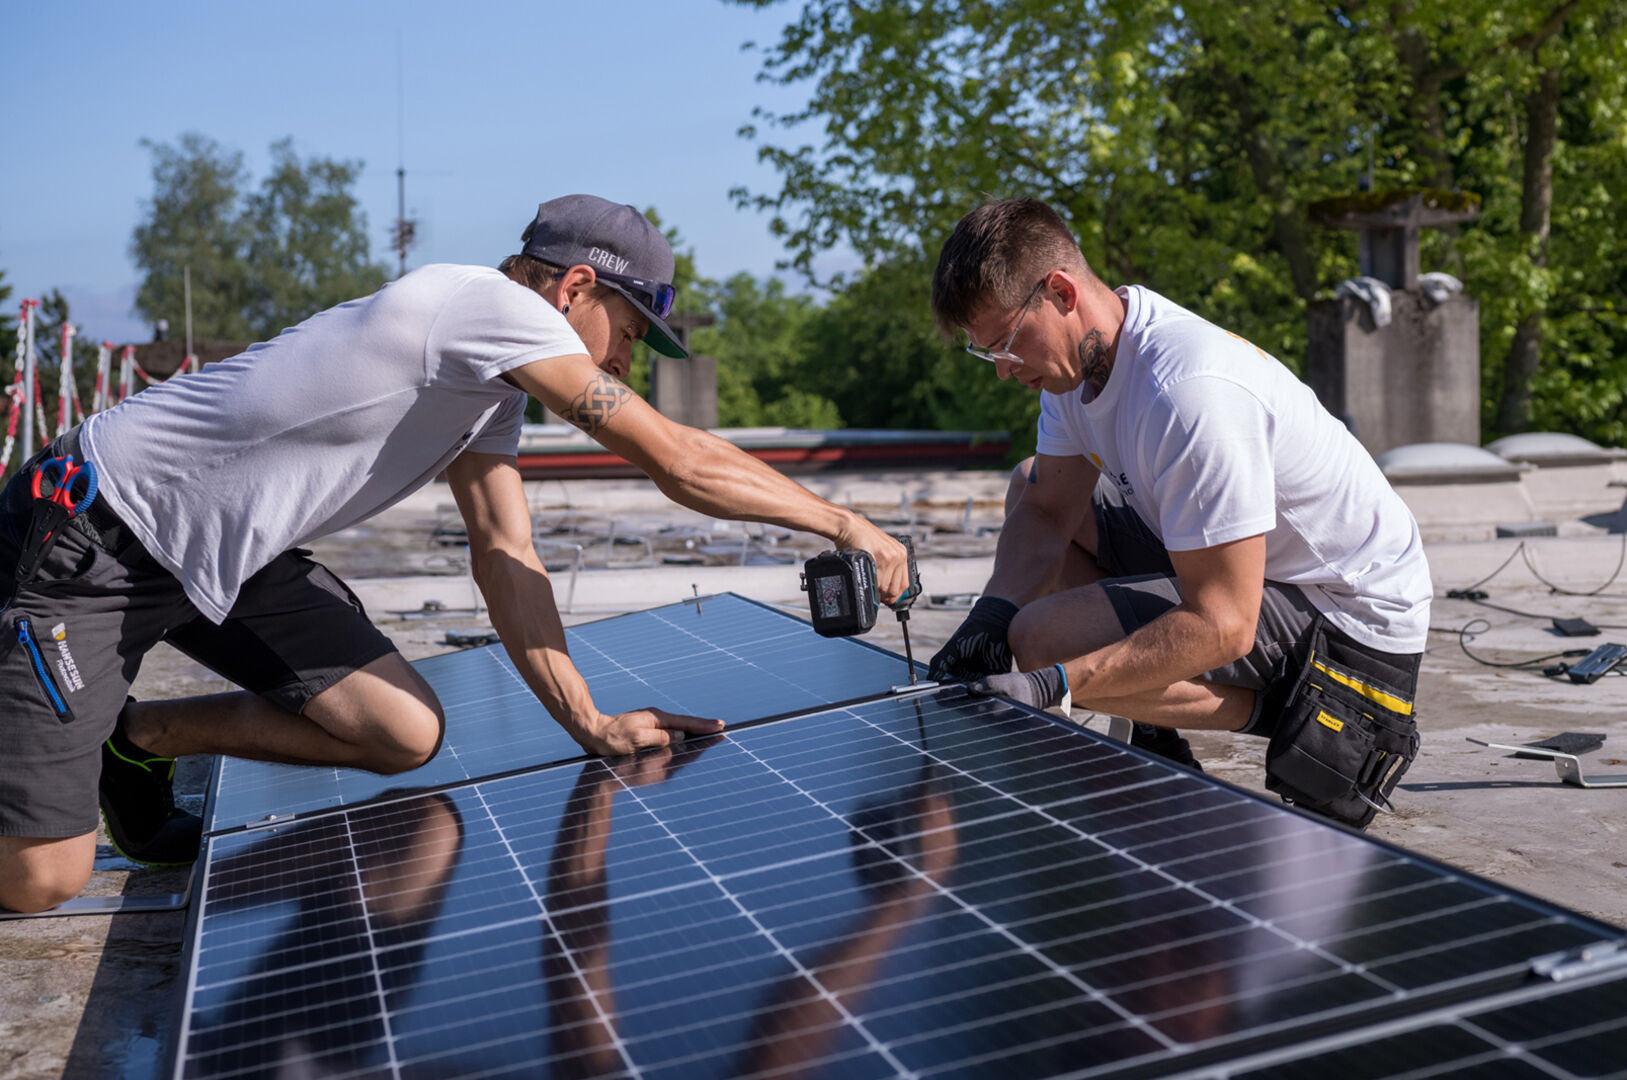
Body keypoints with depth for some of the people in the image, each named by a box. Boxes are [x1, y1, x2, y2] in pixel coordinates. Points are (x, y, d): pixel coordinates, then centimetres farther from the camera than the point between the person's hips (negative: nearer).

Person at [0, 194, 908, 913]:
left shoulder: (493, 383, 8)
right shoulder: (491, 301, -21)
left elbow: (506, 552, 4)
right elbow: (682, 463, -24)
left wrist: (590, 723, -3)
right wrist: (845, 523, -14)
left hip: (219, 557, 9)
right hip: (92, 537, -9)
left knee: (407, 735, -3)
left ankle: (137, 738, 14)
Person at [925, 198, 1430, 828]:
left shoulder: (1190, 392, -33)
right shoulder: (1076, 350, -4)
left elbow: (1222, 625, -33)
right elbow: (1049, 512, 5)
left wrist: (1051, 685, -36)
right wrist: (992, 615, -14)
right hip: (1226, 569, 10)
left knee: (1042, 637, -24)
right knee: (1031, 485, 15)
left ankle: (1296, 711, -5)